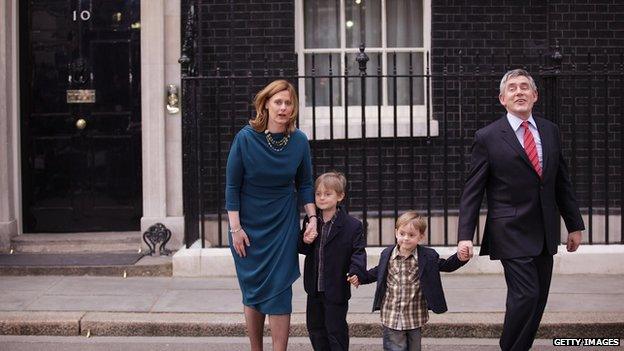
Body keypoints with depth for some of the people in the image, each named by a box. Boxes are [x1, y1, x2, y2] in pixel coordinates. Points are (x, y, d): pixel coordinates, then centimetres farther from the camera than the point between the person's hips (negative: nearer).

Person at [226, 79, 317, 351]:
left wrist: (312, 218, -4)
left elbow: (305, 185, 6)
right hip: (249, 227, -1)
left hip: (283, 227, 1)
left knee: (279, 291, -3)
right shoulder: (245, 138, -13)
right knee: (253, 292, 8)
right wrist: (235, 228, -11)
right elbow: (232, 186, -8)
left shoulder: (299, 141, -5)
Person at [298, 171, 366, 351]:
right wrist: (305, 242, -11)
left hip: (336, 289, -5)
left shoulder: (352, 225, -13)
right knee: (315, 328, 16)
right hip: (314, 288, 6)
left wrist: (355, 272, -30)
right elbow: (302, 249, 12)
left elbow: (358, 252, -12)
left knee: (336, 330, 3)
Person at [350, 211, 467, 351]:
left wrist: (460, 258, -14)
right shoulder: (387, 254, -2)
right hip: (391, 316, 0)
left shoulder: (428, 256, -6)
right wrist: (360, 278, 9)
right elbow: (378, 272, 16)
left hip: (415, 317, 0)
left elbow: (447, 266, 4)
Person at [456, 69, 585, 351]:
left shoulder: (550, 131, 10)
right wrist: (465, 236, -13)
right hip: (512, 233, -5)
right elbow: (472, 191, -6)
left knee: (539, 299, 7)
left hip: (545, 233, 5)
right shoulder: (488, 137, -5)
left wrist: (574, 224, 15)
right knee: (526, 295, -13)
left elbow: (562, 182, 16)